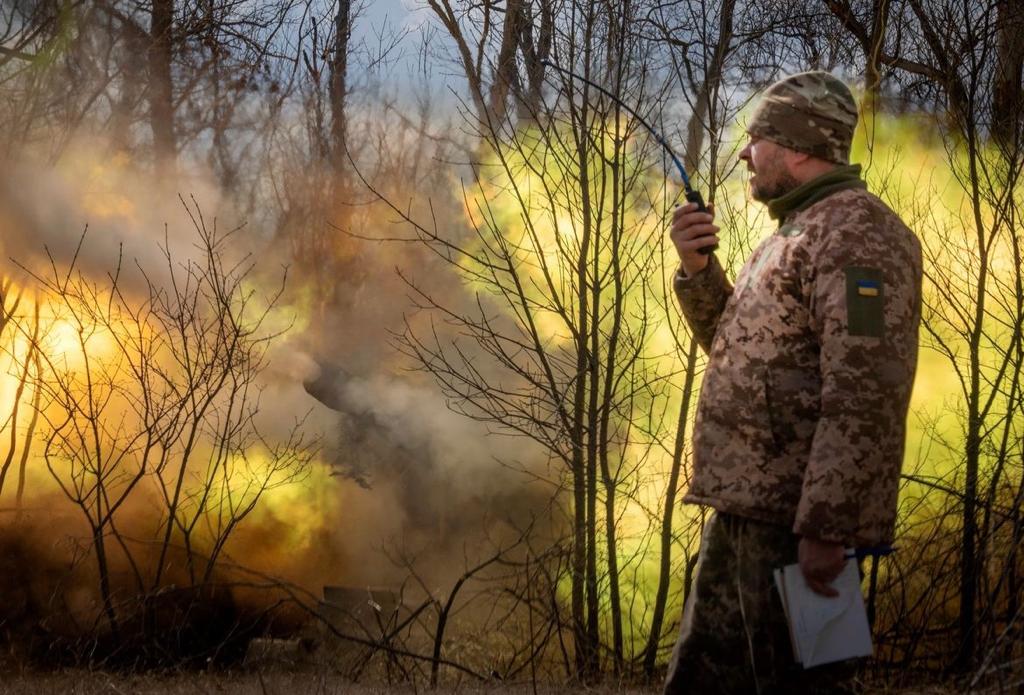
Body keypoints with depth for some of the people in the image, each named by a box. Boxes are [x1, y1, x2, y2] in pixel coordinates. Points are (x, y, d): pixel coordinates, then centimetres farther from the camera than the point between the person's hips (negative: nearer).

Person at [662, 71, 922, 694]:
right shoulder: (799, 232, 19)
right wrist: (697, 267, 10)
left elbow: (863, 396, -22)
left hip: (796, 519, -10)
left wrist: (825, 526, -27)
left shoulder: (857, 234, -14)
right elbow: (737, 347, 27)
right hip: (744, 511, 10)